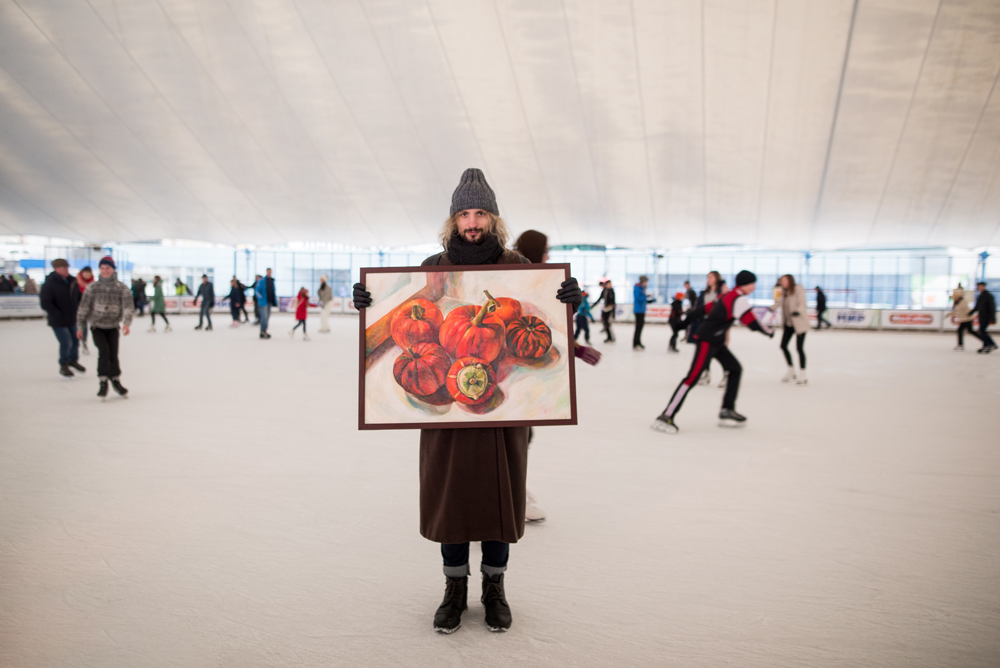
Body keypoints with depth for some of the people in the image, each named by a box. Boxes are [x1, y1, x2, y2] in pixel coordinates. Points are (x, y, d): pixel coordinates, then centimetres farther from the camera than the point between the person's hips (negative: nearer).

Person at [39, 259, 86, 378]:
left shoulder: (72, 281, 2)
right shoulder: (49, 284, -17)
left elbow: (79, 297, 15)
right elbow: (45, 303, -20)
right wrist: (58, 315, -21)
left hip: (72, 320, 6)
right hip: (58, 322, -6)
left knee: (75, 341, 15)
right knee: (66, 343, -9)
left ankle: (73, 361, 38)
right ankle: (63, 366, 11)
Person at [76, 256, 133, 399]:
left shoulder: (122, 288, -4)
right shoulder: (93, 288, -3)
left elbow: (128, 306, -13)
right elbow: (84, 307, 1)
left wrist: (126, 323, -29)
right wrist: (80, 327, -1)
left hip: (113, 327, 1)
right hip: (97, 326, -1)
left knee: (113, 355, 1)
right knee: (104, 351, -17)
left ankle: (116, 381, 22)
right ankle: (103, 382, -9)